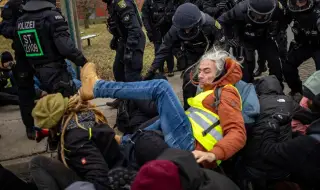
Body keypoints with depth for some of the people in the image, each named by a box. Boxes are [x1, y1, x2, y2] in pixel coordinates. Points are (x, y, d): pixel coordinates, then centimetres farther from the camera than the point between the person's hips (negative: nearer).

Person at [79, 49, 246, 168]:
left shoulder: (226, 93, -2)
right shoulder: (211, 91, 27)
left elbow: (238, 133, -17)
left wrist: (213, 154, -30)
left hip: (188, 145, -10)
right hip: (186, 144, 10)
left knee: (161, 87, -11)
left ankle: (95, 87, -4)